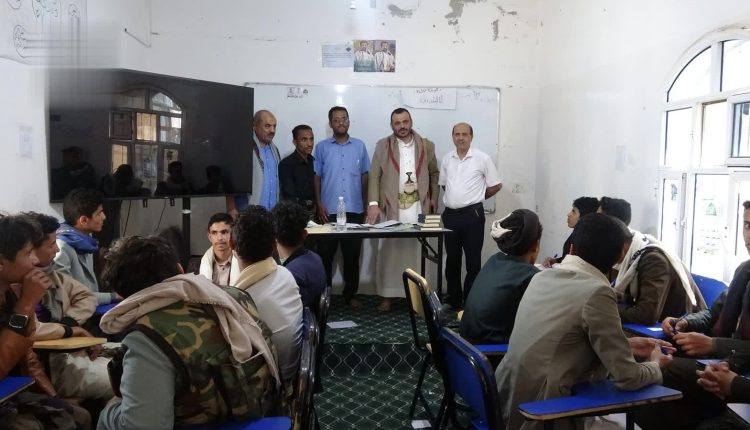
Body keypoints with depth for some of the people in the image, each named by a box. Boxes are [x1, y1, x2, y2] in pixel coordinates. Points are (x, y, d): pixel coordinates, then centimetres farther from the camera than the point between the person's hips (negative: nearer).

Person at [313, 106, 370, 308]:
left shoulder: (359, 146, 7)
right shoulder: (322, 147, 3)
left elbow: (364, 176, 10)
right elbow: (316, 177, 3)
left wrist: (365, 204, 8)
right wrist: (319, 204, -6)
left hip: (355, 210, 1)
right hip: (329, 210, -1)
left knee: (352, 254, 7)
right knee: (326, 254, 4)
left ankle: (350, 294, 19)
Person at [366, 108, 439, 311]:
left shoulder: (426, 146, 10)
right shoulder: (383, 145, 5)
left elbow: (434, 173, 17)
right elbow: (374, 176, -1)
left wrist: (434, 199, 8)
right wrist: (373, 203, -12)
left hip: (418, 209, 1)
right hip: (391, 208, -1)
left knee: (415, 252, 4)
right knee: (388, 252, 1)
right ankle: (387, 296, 9)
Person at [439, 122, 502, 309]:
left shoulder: (483, 158, -6)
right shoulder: (446, 159, 8)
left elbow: (496, 185, -1)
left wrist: (475, 198, 5)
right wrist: (455, 198, 12)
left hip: (472, 215, -4)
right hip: (450, 214, 5)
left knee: (473, 260, 2)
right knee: (452, 259, 12)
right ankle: (453, 299, 24)